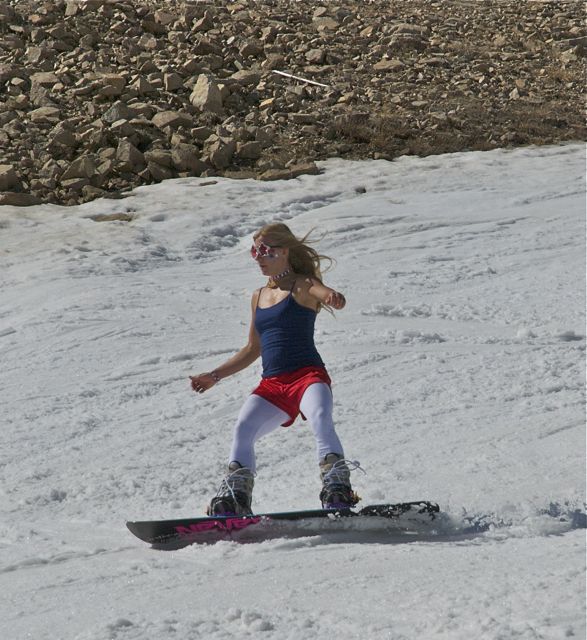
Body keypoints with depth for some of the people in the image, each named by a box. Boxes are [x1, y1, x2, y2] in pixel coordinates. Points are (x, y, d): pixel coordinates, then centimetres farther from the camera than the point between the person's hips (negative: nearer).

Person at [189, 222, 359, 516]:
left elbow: (326, 294, -22)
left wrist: (333, 299, -48)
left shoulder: (302, 286, 2)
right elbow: (253, 349, 31)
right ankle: (234, 497, -19)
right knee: (243, 428, -18)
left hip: (308, 374, -6)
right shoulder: (259, 297, 22)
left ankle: (338, 490, -43)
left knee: (320, 418, -33)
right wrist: (214, 376, 30)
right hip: (272, 385, 6)